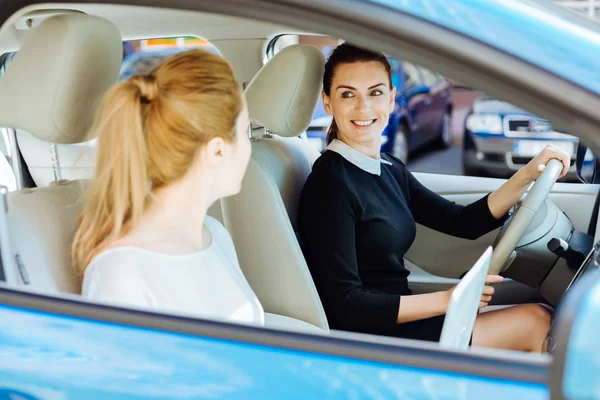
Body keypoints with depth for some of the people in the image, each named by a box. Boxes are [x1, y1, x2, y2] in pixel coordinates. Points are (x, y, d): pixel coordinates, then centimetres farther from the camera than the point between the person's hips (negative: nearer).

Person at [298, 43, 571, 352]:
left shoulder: (390, 169, 9)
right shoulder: (330, 184, -17)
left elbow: (463, 222, 10)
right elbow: (346, 306, -20)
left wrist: (528, 175, -2)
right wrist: (448, 299, -19)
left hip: (395, 318, 8)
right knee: (536, 322, -4)